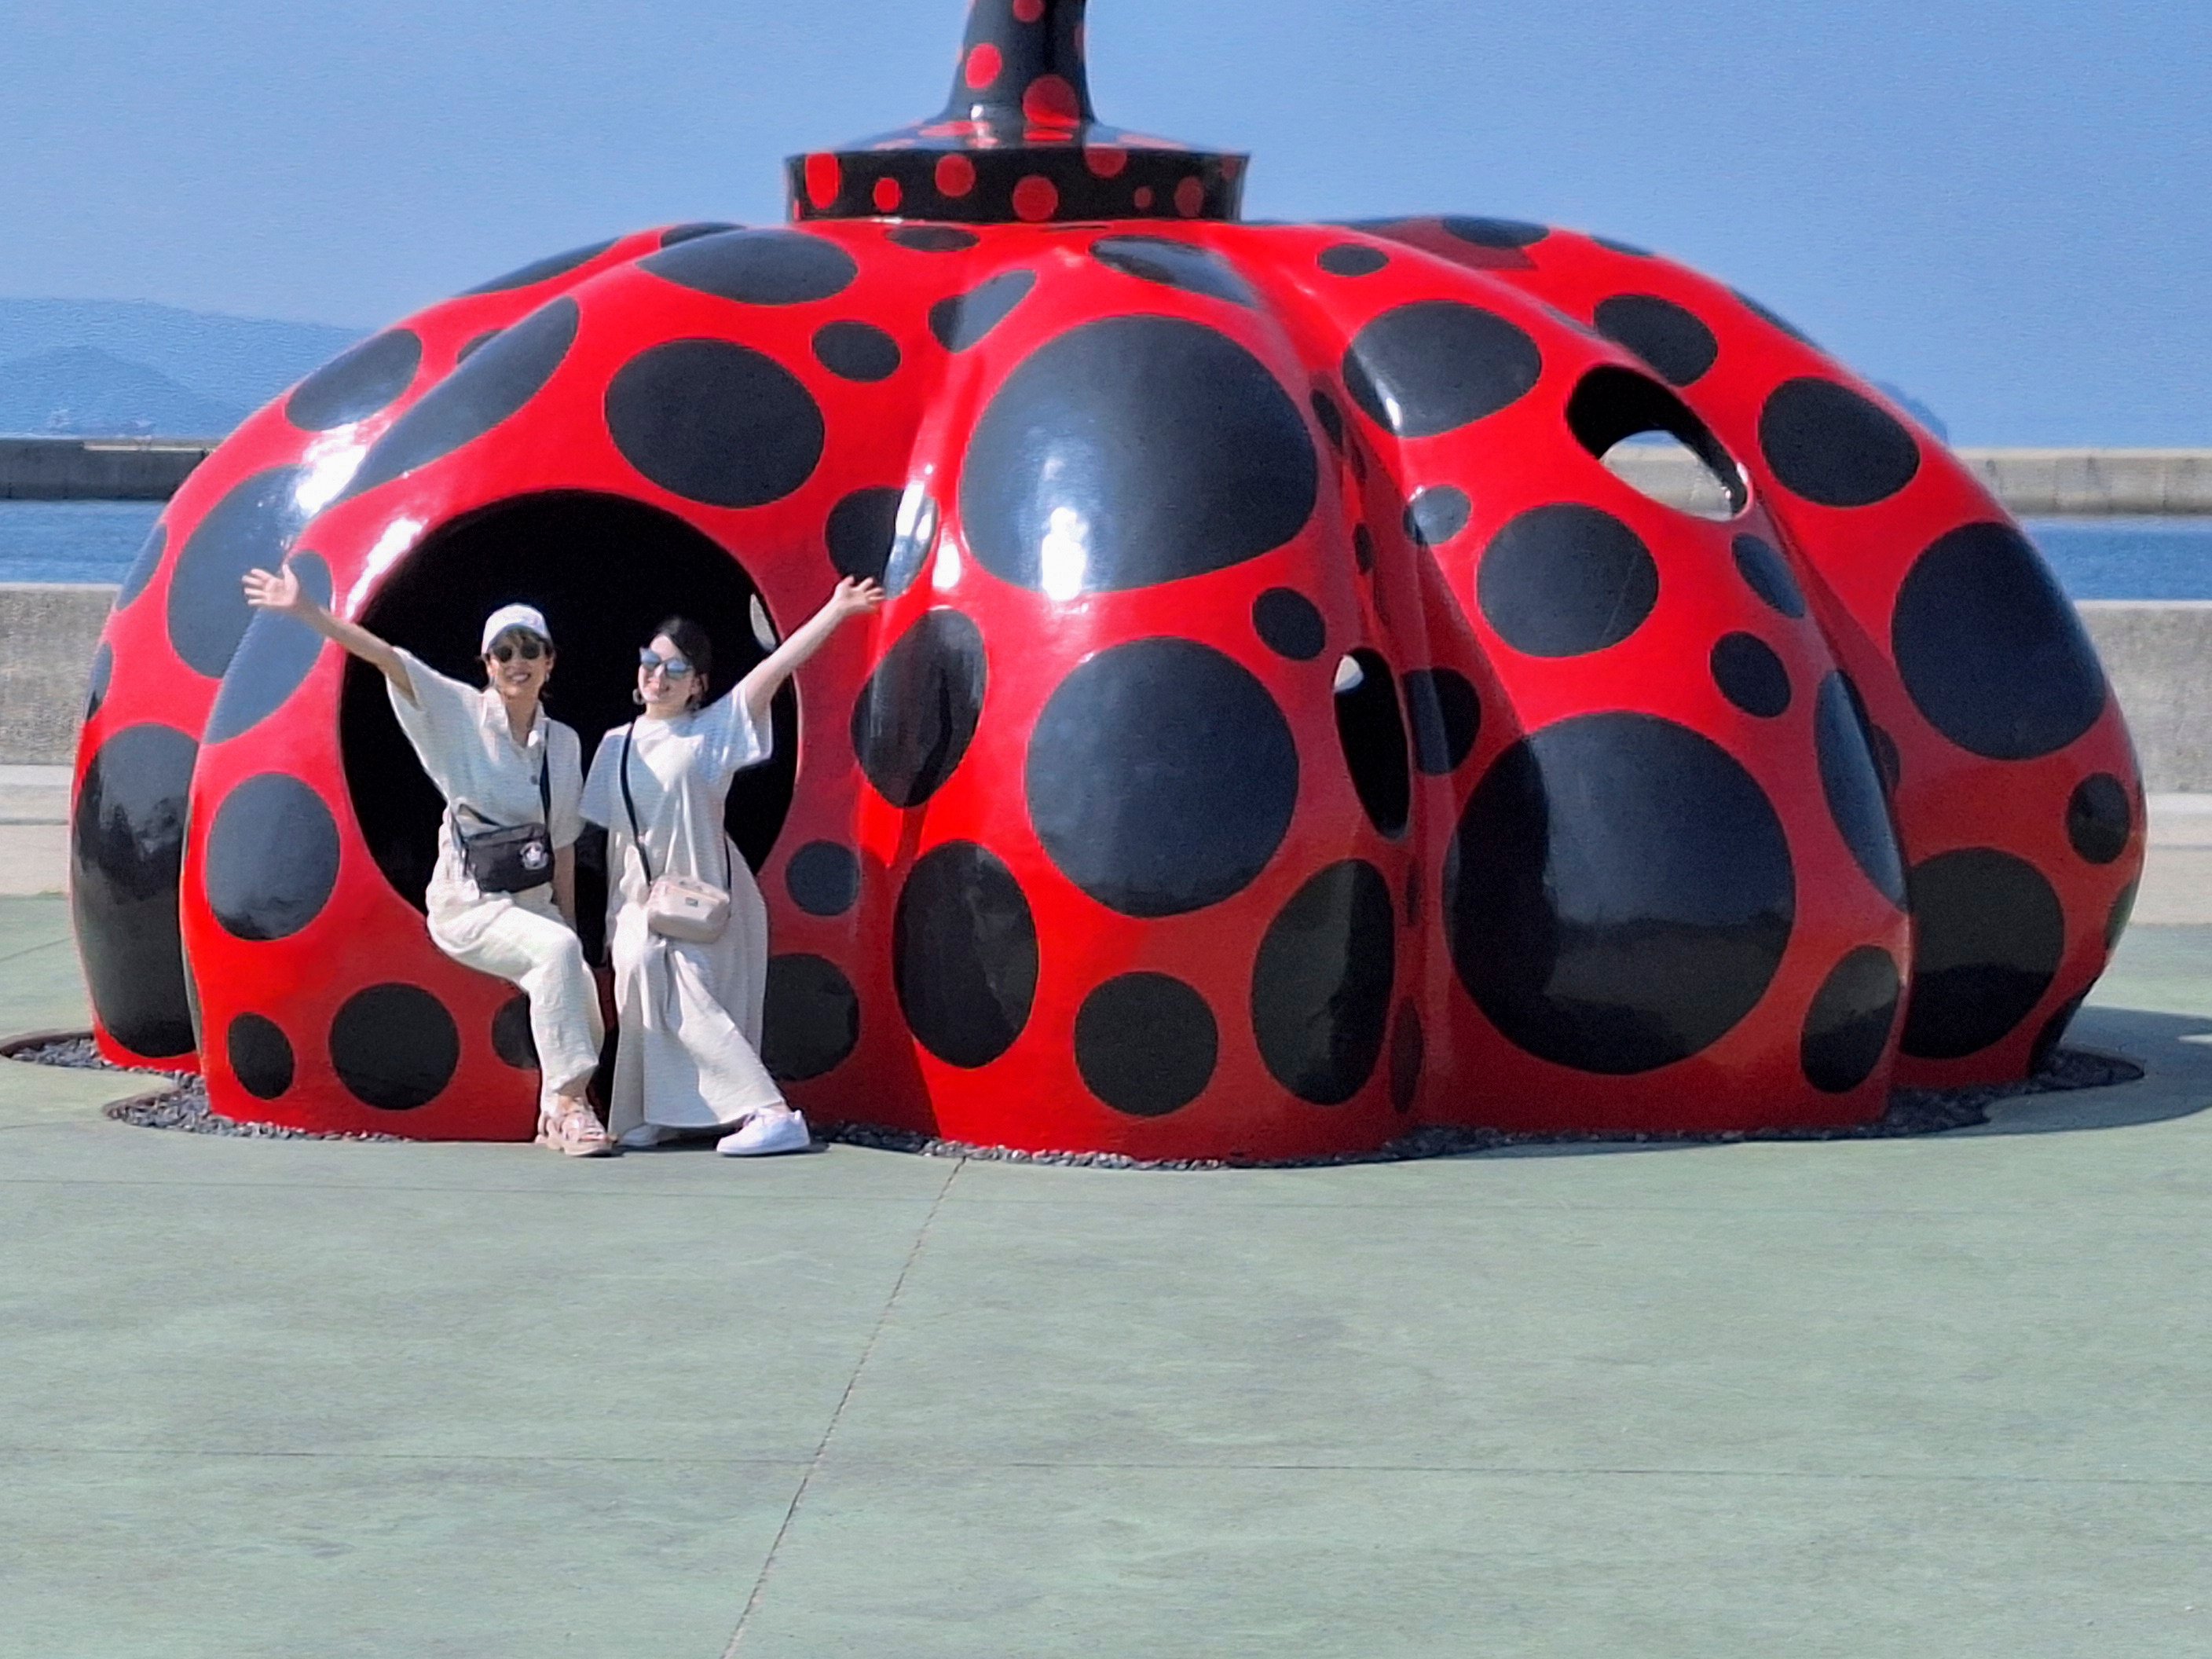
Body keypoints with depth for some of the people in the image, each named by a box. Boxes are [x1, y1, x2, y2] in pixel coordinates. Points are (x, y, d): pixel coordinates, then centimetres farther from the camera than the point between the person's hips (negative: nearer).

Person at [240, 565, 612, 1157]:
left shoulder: (563, 743, 7)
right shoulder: (461, 714, -4)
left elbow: (563, 843, 12)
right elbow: (385, 657, -14)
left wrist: (568, 918, 9)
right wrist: (307, 612, -22)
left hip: (534, 902, 5)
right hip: (468, 903, -5)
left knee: (581, 1004, -16)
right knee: (557, 950, -32)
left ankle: (557, 1116, 9)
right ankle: (570, 1102, -29)